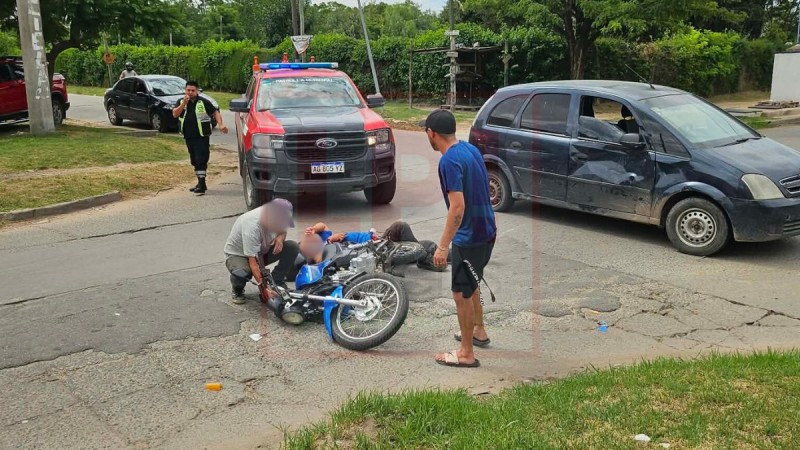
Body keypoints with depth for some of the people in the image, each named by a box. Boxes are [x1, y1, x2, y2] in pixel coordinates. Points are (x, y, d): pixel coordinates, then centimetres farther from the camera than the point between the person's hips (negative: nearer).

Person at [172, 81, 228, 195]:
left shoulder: (204, 102, -2)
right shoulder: (181, 102, 9)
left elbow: (215, 112, -1)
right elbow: (175, 114, -4)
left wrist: (220, 124, -16)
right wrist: (184, 103, -16)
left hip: (202, 137, -5)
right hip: (188, 137, 5)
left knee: (201, 160, -11)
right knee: (194, 161, 13)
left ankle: (202, 184, -10)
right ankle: (200, 183, 23)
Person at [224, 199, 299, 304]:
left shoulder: (276, 218, -18)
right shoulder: (252, 226, -38)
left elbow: (282, 231, 9)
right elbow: (253, 263, -38)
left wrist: (280, 237, -17)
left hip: (262, 251, 6)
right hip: (238, 254, -6)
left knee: (292, 247, -15)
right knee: (241, 274, -41)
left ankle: (276, 283, -4)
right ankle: (237, 290, -3)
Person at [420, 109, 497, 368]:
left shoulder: (449, 161, -22)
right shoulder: (470, 149, 6)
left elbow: (458, 207, -27)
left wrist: (443, 246, -24)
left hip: (469, 236, -9)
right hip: (486, 230, 9)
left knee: (461, 293, 2)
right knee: (470, 285, 25)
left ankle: (466, 354, 11)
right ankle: (478, 331, 41)